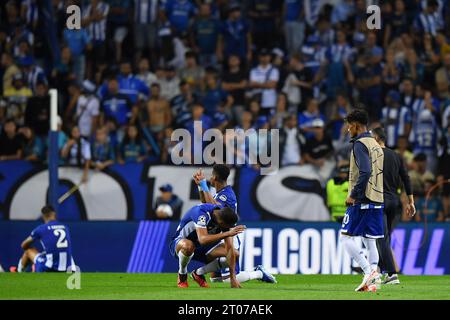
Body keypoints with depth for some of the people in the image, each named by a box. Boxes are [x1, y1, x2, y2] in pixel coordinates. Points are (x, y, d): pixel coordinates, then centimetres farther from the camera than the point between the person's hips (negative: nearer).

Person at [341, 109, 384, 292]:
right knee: (370, 240, 9)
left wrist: (353, 195, -17)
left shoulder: (360, 144, -10)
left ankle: (369, 271, -16)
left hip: (362, 201, -9)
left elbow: (364, 172, -22)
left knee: (346, 237, -5)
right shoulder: (376, 145, 17)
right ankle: (372, 281, 3)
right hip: (377, 201, 9)